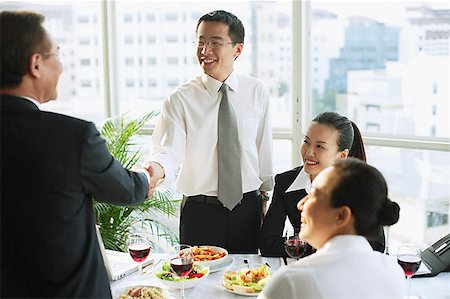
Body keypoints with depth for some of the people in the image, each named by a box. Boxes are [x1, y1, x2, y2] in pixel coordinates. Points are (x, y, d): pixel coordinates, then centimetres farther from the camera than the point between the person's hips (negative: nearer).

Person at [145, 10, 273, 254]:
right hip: (200, 212, -2)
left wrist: (266, 197, 12)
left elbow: (264, 149, 6)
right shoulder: (180, 99, -7)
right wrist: (158, 169, -39)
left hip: (248, 207, 2)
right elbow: (169, 150, -17)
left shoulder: (257, 93, 0)